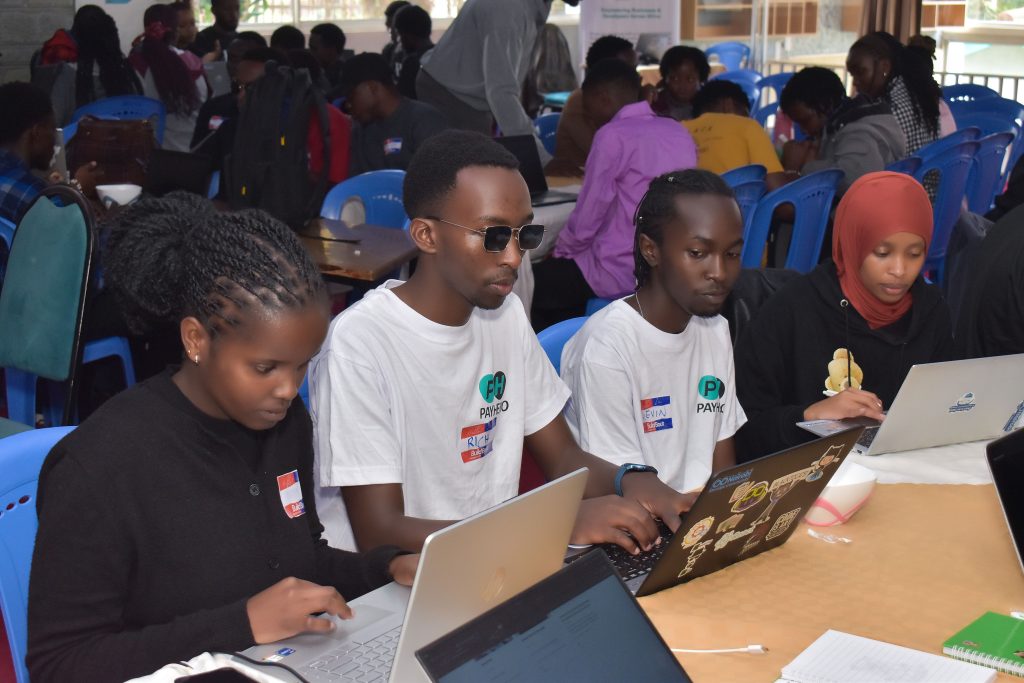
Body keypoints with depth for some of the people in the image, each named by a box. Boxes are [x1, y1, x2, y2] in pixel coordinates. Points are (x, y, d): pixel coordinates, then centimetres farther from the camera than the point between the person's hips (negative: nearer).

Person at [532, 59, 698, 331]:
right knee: (558, 269, 27)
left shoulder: (613, 135, -14)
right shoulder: (679, 132, 9)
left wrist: (559, 251, 7)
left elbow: (586, 220, -12)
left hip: (622, 273, -8)